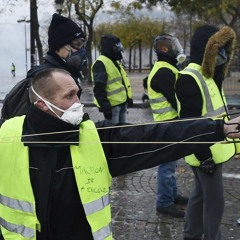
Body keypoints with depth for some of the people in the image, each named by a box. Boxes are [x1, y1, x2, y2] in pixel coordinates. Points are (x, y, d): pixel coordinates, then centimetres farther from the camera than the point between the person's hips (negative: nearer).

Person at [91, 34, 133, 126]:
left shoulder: (115, 61, 16)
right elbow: (99, 89, -23)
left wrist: (129, 98, 23)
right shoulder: (100, 63, -17)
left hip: (122, 103, 10)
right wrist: (105, 106, -25)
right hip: (111, 105, -10)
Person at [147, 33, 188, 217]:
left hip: (171, 122, 11)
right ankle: (164, 203, 8)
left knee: (170, 162, 19)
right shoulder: (164, 72, -20)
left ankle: (172, 195, 32)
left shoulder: (165, 69, 14)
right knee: (168, 163, -2)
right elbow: (176, 100, -21)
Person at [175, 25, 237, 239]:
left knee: (201, 194, 19)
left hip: (213, 149, 10)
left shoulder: (208, 74, 12)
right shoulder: (190, 78, -21)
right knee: (215, 201, 1)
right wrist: (204, 155, -23)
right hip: (206, 153, -10)